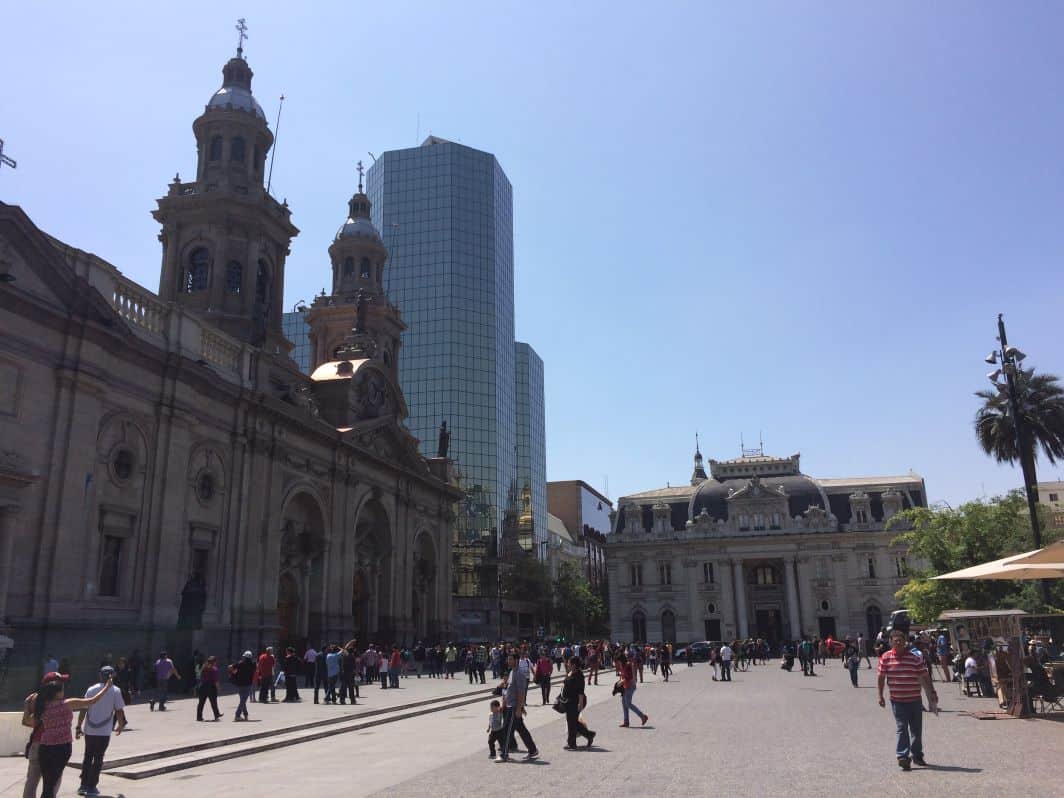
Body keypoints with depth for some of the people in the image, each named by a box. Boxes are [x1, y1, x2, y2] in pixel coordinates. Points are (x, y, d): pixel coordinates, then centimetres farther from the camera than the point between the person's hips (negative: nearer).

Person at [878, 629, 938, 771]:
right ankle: (903, 757, -6)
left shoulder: (915, 658, -3)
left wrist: (932, 693, -2)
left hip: (914, 699, 2)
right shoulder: (886, 658, -4)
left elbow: (925, 677, 2)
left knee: (917, 729, 12)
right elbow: (881, 677, 4)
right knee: (902, 728, -8)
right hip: (897, 701, -2)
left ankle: (917, 755, 29)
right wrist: (880, 696, 5)